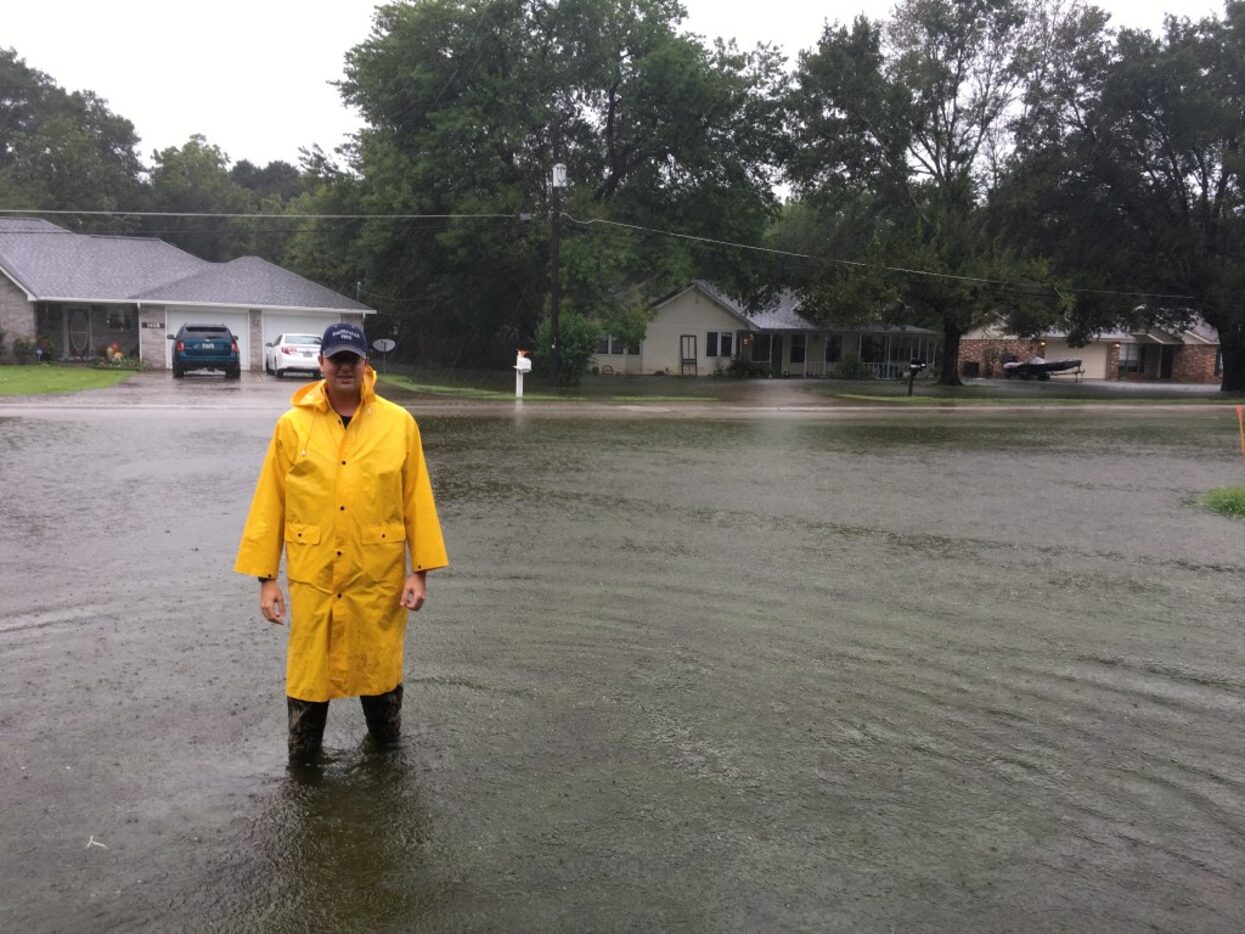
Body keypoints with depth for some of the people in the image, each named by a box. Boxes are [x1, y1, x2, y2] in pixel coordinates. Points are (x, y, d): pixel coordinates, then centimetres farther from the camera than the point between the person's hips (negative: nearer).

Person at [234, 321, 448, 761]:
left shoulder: (399, 423, -2)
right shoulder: (292, 425, -1)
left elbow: (417, 500, -1)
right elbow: (269, 504, 0)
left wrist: (420, 570, -3)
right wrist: (266, 578, -2)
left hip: (379, 577, 0)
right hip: (312, 577, 0)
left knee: (379, 660, 14)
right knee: (308, 665, 10)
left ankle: (385, 740, 39)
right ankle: (301, 757, 31)